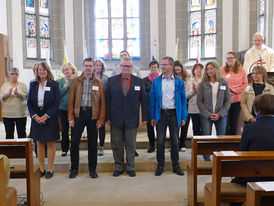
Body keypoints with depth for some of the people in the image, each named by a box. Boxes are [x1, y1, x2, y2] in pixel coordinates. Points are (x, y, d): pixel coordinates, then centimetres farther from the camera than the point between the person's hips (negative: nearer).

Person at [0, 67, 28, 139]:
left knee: (22, 134, 3)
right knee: (9, 134, 7)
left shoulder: (23, 85, 6)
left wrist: (17, 93, -27)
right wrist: (8, 94, -20)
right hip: (7, 114, 2)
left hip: (20, 113, -1)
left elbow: (25, 97, -8)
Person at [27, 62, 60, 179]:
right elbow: (29, 102, 5)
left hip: (50, 118, -3)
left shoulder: (54, 84, -2)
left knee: (50, 143, 2)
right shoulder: (33, 85, 7)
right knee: (39, 143, 7)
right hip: (36, 118, 3)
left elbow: (57, 102, -7)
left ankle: (50, 169, 12)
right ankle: (41, 169, 17)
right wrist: (35, 116, -9)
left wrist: (46, 116, -14)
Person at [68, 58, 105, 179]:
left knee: (93, 143, 6)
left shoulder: (99, 83, 6)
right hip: (78, 113, 0)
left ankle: (92, 169, 19)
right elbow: (71, 100, 4)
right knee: (74, 142, 2)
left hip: (93, 115, 0)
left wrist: (101, 119, -5)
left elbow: (102, 103, 3)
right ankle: (74, 169, 16)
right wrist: (70, 118, -4)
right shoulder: (75, 81, 7)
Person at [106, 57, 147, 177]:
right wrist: (107, 117, -3)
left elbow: (143, 101, 4)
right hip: (116, 120, 0)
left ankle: (130, 167, 23)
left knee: (131, 145, 9)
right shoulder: (112, 81, 4)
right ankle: (119, 167, 22)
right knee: (116, 145, 8)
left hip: (132, 120, 0)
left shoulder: (139, 82, 4)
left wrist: (144, 117, -1)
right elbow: (107, 100, 3)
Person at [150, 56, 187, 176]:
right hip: (161, 113, 0)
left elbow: (183, 100, 3)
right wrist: (152, 117, -2)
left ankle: (176, 165, 20)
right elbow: (152, 100, 4)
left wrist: (184, 117, -3)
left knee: (175, 141, 7)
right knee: (160, 141, 5)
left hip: (174, 113, 0)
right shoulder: (156, 81, 4)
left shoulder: (179, 82, 3)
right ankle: (160, 165, 17)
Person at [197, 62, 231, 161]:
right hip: (206, 116, -1)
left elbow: (228, 100, 4)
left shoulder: (224, 83, 5)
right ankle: (207, 161, 9)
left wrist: (220, 114, -7)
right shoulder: (202, 84, 2)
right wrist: (209, 114, -10)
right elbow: (199, 102, -2)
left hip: (221, 116, 1)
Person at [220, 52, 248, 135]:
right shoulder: (222, 70, 0)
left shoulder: (241, 70, 7)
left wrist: (235, 90, -8)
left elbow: (245, 83, 5)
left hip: (237, 100, 2)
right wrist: (227, 90, -14)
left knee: (234, 122, 11)